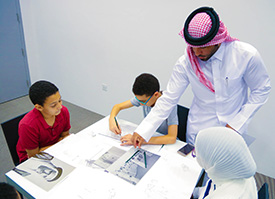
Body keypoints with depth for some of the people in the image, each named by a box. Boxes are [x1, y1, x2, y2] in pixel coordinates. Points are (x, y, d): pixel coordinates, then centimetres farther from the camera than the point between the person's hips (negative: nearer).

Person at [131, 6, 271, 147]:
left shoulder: (246, 55, -18)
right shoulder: (185, 63, -17)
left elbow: (262, 89, -5)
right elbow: (168, 99, -13)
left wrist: (237, 123, -11)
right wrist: (143, 131, -18)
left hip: (233, 130, 0)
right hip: (199, 130, 0)